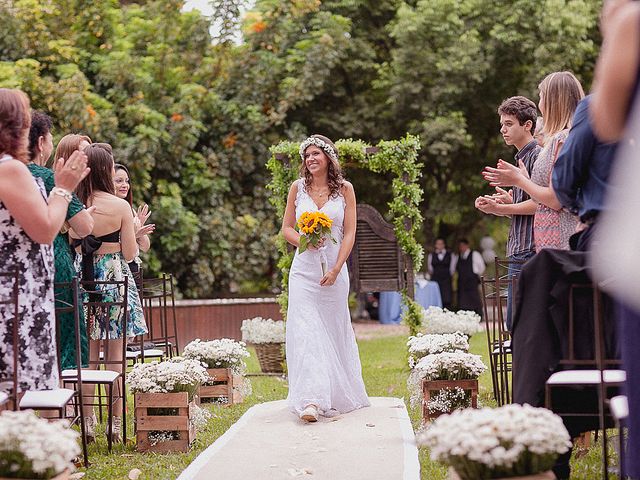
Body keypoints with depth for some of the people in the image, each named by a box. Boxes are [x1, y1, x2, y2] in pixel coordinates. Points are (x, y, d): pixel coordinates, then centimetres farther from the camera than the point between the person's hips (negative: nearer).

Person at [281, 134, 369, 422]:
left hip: (334, 269, 0)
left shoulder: (344, 189, 2)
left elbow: (349, 233, -2)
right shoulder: (298, 188, 6)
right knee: (305, 331, -11)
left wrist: (336, 269, -11)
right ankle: (310, 400, -16)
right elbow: (286, 228, 9)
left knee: (334, 331, 8)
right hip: (304, 269, 0)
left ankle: (338, 396, 21)